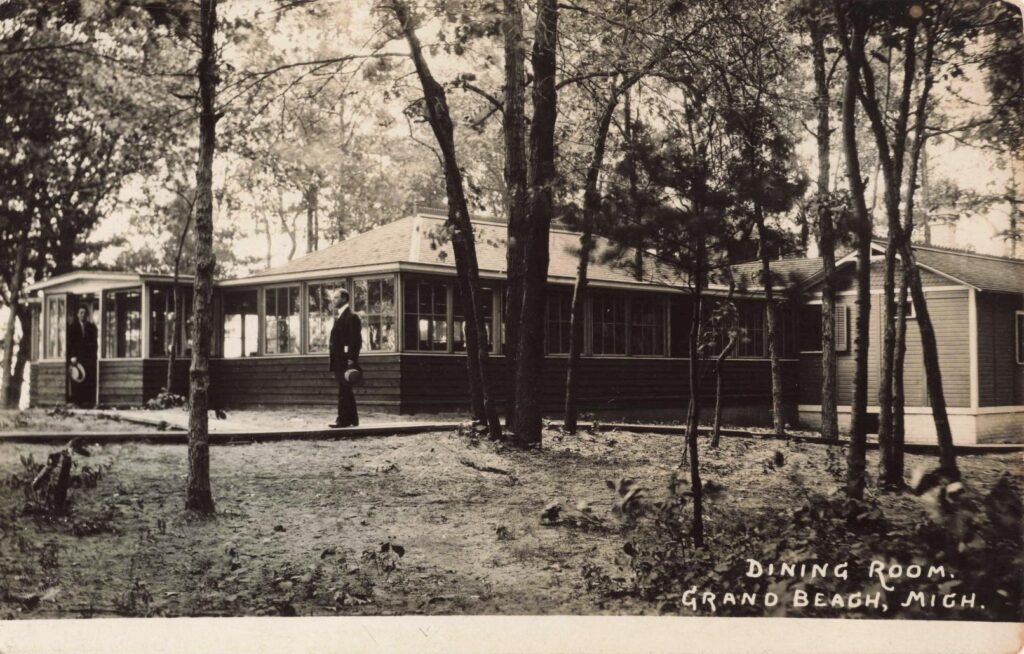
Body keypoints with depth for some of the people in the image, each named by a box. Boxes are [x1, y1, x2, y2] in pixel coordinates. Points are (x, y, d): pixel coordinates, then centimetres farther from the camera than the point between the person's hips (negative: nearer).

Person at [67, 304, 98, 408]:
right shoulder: (72, 327, 11)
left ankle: (89, 401, -7)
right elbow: (70, 344, 5)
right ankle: (77, 401, -8)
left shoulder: (91, 327, 14)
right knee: (77, 379, -8)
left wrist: (93, 355, 0)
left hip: (89, 359, 1)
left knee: (90, 379, -6)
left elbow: (95, 344, 12)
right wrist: (72, 356, -6)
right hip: (77, 358, -1)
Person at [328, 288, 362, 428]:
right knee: (346, 391, 12)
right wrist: (333, 361, 19)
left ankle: (343, 420, -7)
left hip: (346, 360, -10)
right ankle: (351, 419, 17)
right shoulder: (339, 316, 20)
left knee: (344, 391, -9)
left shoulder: (351, 316, -10)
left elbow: (356, 340, -17)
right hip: (339, 361, 10)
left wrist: (351, 360, -22)